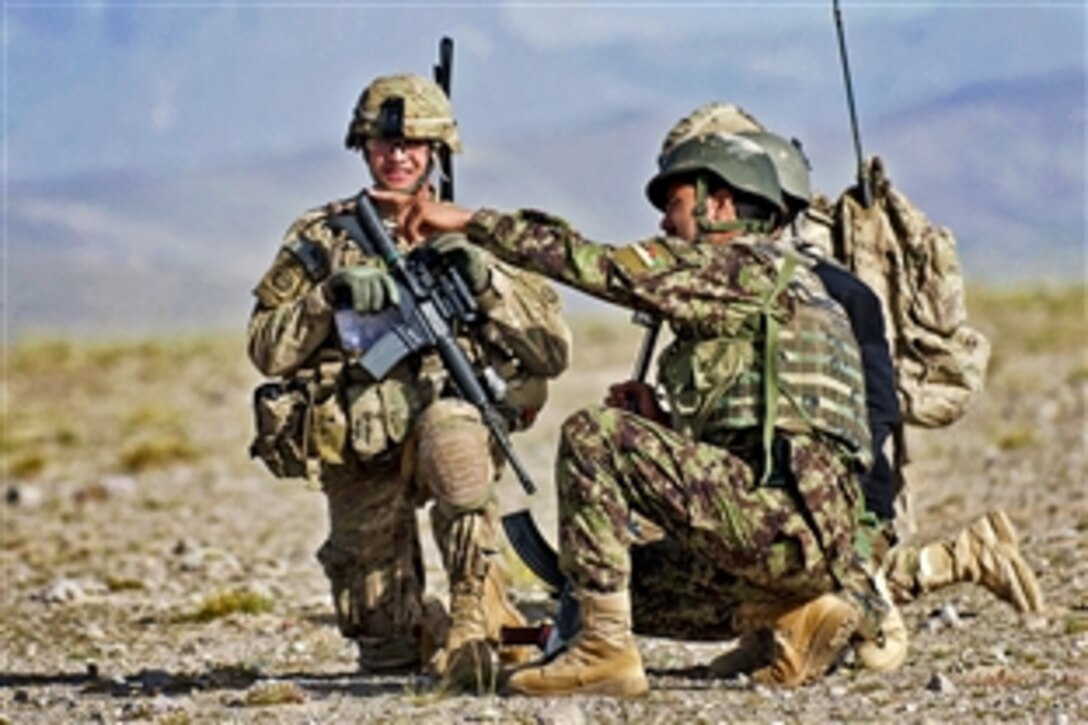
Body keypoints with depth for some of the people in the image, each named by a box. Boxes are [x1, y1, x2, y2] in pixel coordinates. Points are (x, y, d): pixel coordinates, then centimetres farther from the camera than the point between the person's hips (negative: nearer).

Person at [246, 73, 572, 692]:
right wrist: (328, 296, -15)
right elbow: (267, 351, 2)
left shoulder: (473, 238, 7)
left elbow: (554, 353, -1)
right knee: (387, 653, 1)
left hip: (449, 417, -2)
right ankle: (432, 630, 37)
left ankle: (475, 615, -31)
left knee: (448, 429, -40)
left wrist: (488, 283, -15)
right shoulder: (320, 239, 9)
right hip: (359, 458, 2)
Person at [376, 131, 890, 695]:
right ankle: (795, 615, 8)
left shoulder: (745, 266, -2)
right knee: (631, 577, 26)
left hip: (783, 518, -10)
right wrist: (659, 423, 13)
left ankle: (606, 650, -14)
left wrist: (469, 221, -1)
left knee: (592, 436, -11)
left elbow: (593, 265, -6)